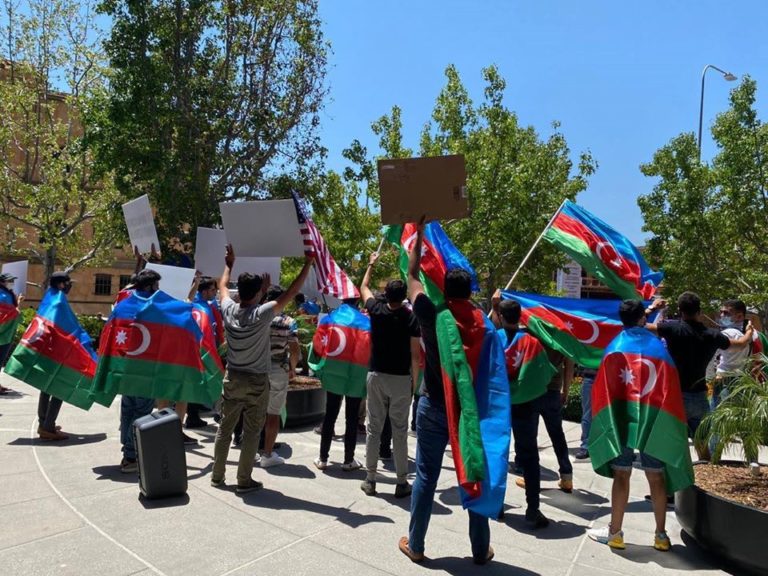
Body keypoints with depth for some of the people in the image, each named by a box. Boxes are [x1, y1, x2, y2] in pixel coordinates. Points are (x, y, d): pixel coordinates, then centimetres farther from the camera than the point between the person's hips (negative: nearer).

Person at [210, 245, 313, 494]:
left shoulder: (229, 310, -6)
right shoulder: (262, 314, -18)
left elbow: (222, 286, 15)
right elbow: (290, 293, -15)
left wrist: (229, 264, 30)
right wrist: (308, 264, -10)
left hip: (233, 378, 5)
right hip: (257, 381, -4)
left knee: (224, 429, 14)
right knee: (251, 433, 5)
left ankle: (217, 476, 24)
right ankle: (244, 481, 11)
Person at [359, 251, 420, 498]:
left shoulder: (377, 311, -2)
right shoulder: (411, 318, -8)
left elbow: (363, 288, 19)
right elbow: (415, 354, -8)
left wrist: (371, 264, 32)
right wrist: (415, 380, 3)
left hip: (377, 376, 2)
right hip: (401, 379, -2)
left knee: (374, 429, 9)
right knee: (400, 431, 4)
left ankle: (370, 480, 14)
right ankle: (402, 482, 10)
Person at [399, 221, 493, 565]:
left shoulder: (430, 314, -9)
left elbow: (412, 276, 4)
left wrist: (419, 237, 11)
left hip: (434, 406, 0)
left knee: (426, 476, 9)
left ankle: (415, 545, 18)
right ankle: (481, 550, 22)